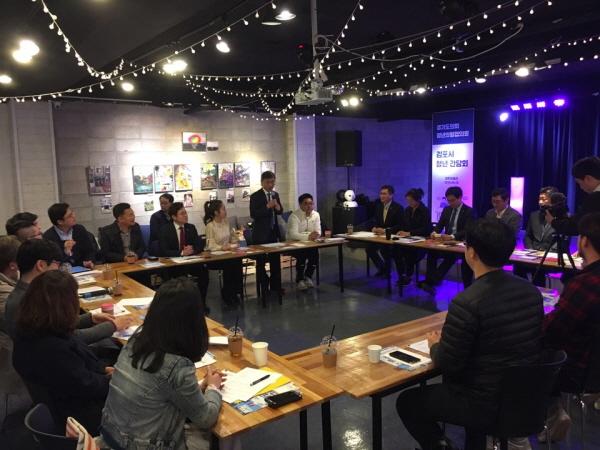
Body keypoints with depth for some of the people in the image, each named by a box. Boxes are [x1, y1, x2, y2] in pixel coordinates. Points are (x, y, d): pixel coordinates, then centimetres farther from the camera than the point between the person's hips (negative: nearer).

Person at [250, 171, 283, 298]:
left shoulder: (275, 194, 8)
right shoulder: (255, 196, -10)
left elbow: (280, 211, 11)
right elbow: (253, 214, -18)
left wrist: (278, 208, -12)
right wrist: (267, 206, -25)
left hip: (273, 231, 5)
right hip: (261, 233, -5)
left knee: (275, 260, 9)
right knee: (261, 261, 5)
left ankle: (275, 286, 20)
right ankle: (264, 287, 16)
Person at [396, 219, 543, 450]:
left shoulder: (467, 302, -26)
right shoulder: (531, 290, -4)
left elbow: (446, 365, -19)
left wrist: (435, 345, 3)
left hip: (488, 405, -6)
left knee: (406, 402, 13)